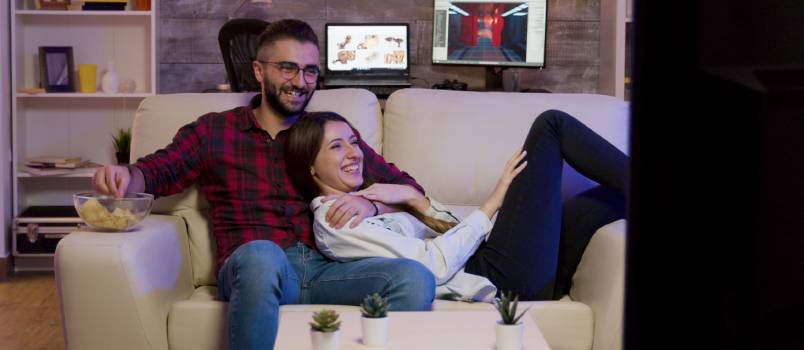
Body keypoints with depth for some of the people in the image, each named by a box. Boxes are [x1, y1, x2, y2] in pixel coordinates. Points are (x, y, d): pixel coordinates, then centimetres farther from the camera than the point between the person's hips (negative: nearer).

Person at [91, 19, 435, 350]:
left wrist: (370, 204, -3)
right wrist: (124, 176, -17)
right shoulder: (212, 131, 20)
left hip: (327, 268, 1)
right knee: (261, 255, -39)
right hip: (251, 270, -1)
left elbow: (408, 188, 20)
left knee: (415, 278, -30)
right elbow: (157, 171, 7)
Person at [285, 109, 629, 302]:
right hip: (500, 280, -8)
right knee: (551, 124, -3)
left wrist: (414, 199, -1)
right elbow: (434, 265, -17)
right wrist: (492, 203, -10)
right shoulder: (330, 219, -7)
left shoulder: (364, 198, 21)